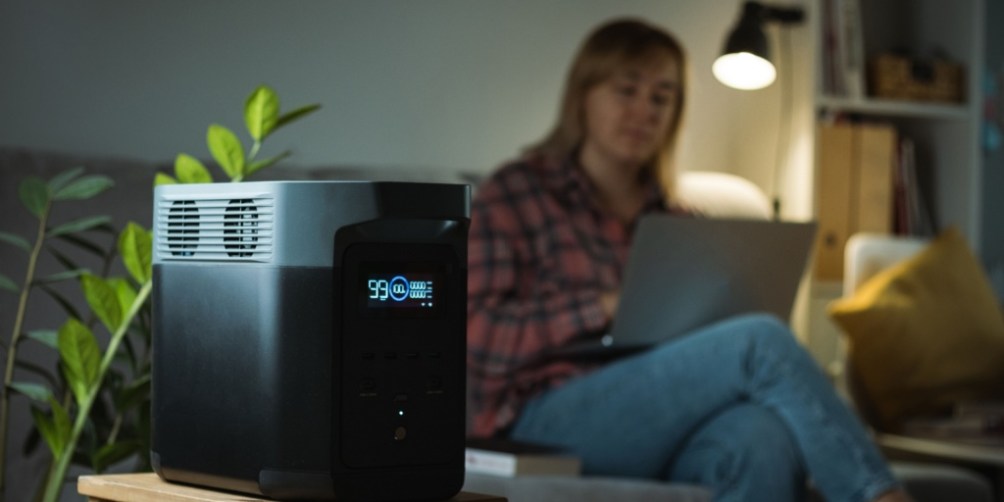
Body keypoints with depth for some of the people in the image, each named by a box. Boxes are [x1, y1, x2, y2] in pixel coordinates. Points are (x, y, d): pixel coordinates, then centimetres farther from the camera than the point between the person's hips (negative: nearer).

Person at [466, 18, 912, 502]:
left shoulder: (673, 220, 26)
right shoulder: (514, 194, 11)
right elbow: (478, 333, -3)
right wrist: (603, 308, -13)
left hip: (662, 425, 4)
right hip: (548, 421, -4)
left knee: (763, 436, -36)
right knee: (760, 339, -28)